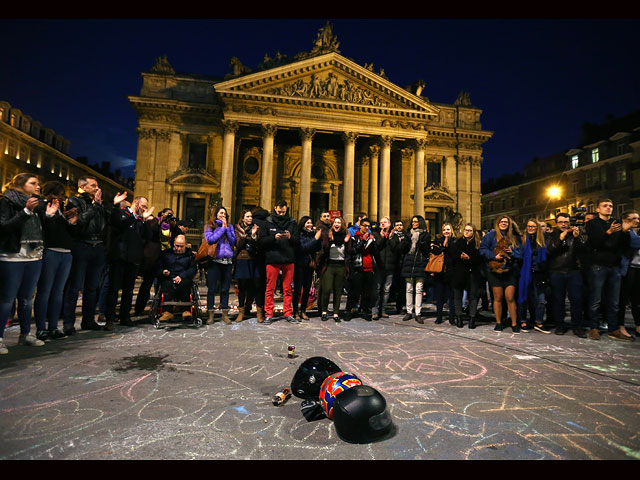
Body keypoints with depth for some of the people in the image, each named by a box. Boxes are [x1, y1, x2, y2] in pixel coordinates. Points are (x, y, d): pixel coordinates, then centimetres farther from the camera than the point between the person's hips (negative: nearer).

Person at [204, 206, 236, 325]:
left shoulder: (230, 226, 14)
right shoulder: (209, 226, 6)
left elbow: (233, 242, 4)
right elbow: (210, 239, -11)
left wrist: (226, 228, -1)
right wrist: (222, 228, -5)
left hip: (227, 261, 3)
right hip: (214, 260, -3)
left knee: (225, 288, 7)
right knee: (211, 288, 0)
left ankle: (224, 313, 14)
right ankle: (210, 314, 9)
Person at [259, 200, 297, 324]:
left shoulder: (292, 222, 9)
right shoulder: (268, 222, 4)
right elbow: (262, 241, -1)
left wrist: (290, 237, -14)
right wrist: (274, 237, -16)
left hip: (288, 260, 2)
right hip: (272, 259, -1)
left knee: (287, 289, 8)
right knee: (270, 289, 2)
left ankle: (288, 313, 18)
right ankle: (268, 314, 12)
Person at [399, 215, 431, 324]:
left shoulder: (426, 235, 7)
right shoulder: (408, 234, 16)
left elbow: (427, 250, 0)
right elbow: (402, 249, 8)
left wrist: (421, 242, -14)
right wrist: (407, 240, -7)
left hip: (420, 263, -3)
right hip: (408, 263, 3)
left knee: (419, 289, -5)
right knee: (408, 289, 4)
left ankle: (418, 313, 0)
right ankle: (409, 312, 13)